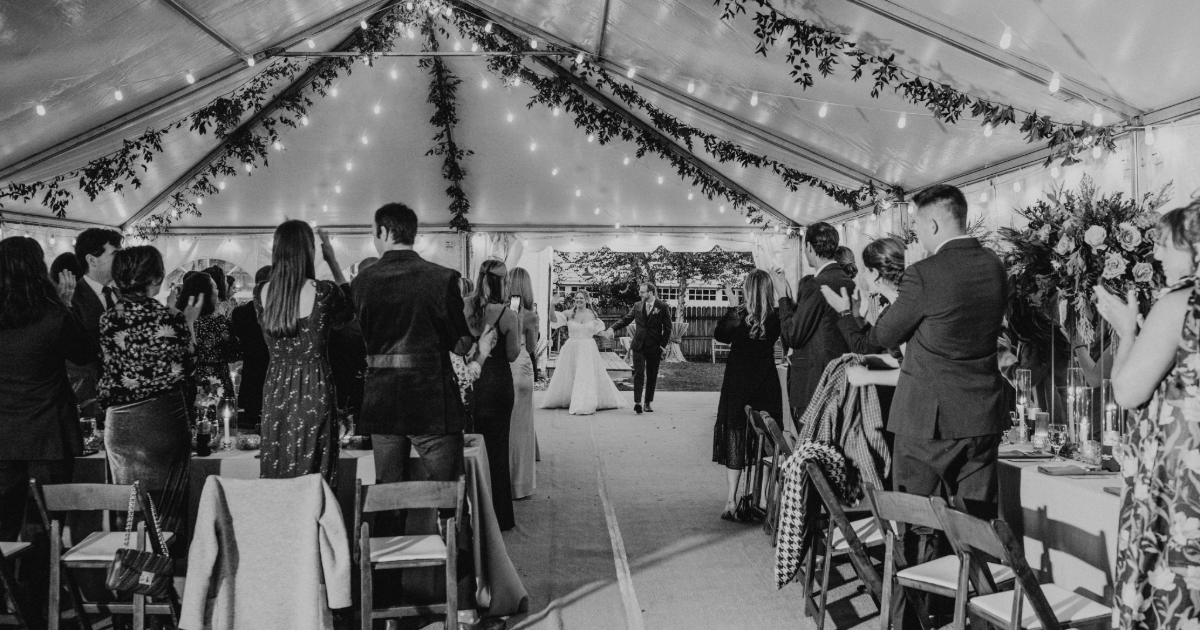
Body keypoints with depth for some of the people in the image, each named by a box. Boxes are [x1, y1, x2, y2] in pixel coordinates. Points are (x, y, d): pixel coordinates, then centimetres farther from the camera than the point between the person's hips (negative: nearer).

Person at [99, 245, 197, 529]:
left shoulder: (108, 320, 0)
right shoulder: (168, 317, -12)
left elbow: (105, 376, 6)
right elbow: (184, 369, -4)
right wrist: (187, 324, 4)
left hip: (119, 421, 4)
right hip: (163, 418, -4)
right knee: (165, 510, 6)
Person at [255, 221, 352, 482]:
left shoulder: (261, 292, -2)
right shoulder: (323, 291, -13)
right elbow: (348, 313, 9)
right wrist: (332, 261, 12)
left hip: (276, 387, 4)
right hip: (314, 389, -4)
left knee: (276, 474, 12)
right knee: (312, 476, 3)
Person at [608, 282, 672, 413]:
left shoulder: (663, 307, -3)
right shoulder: (637, 306, 6)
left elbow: (667, 328, -1)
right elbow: (625, 319, 10)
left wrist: (663, 345, -6)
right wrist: (613, 328, -5)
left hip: (654, 347, -1)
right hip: (639, 346, 2)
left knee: (652, 376, 7)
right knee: (638, 374, -7)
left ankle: (649, 402, 16)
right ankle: (637, 402, -12)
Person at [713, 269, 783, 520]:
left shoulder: (738, 315, -12)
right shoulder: (776, 318, -7)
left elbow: (719, 335, 4)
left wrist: (732, 307, 9)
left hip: (738, 384, -1)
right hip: (767, 384, 2)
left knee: (735, 437, 6)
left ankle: (732, 499, -1)